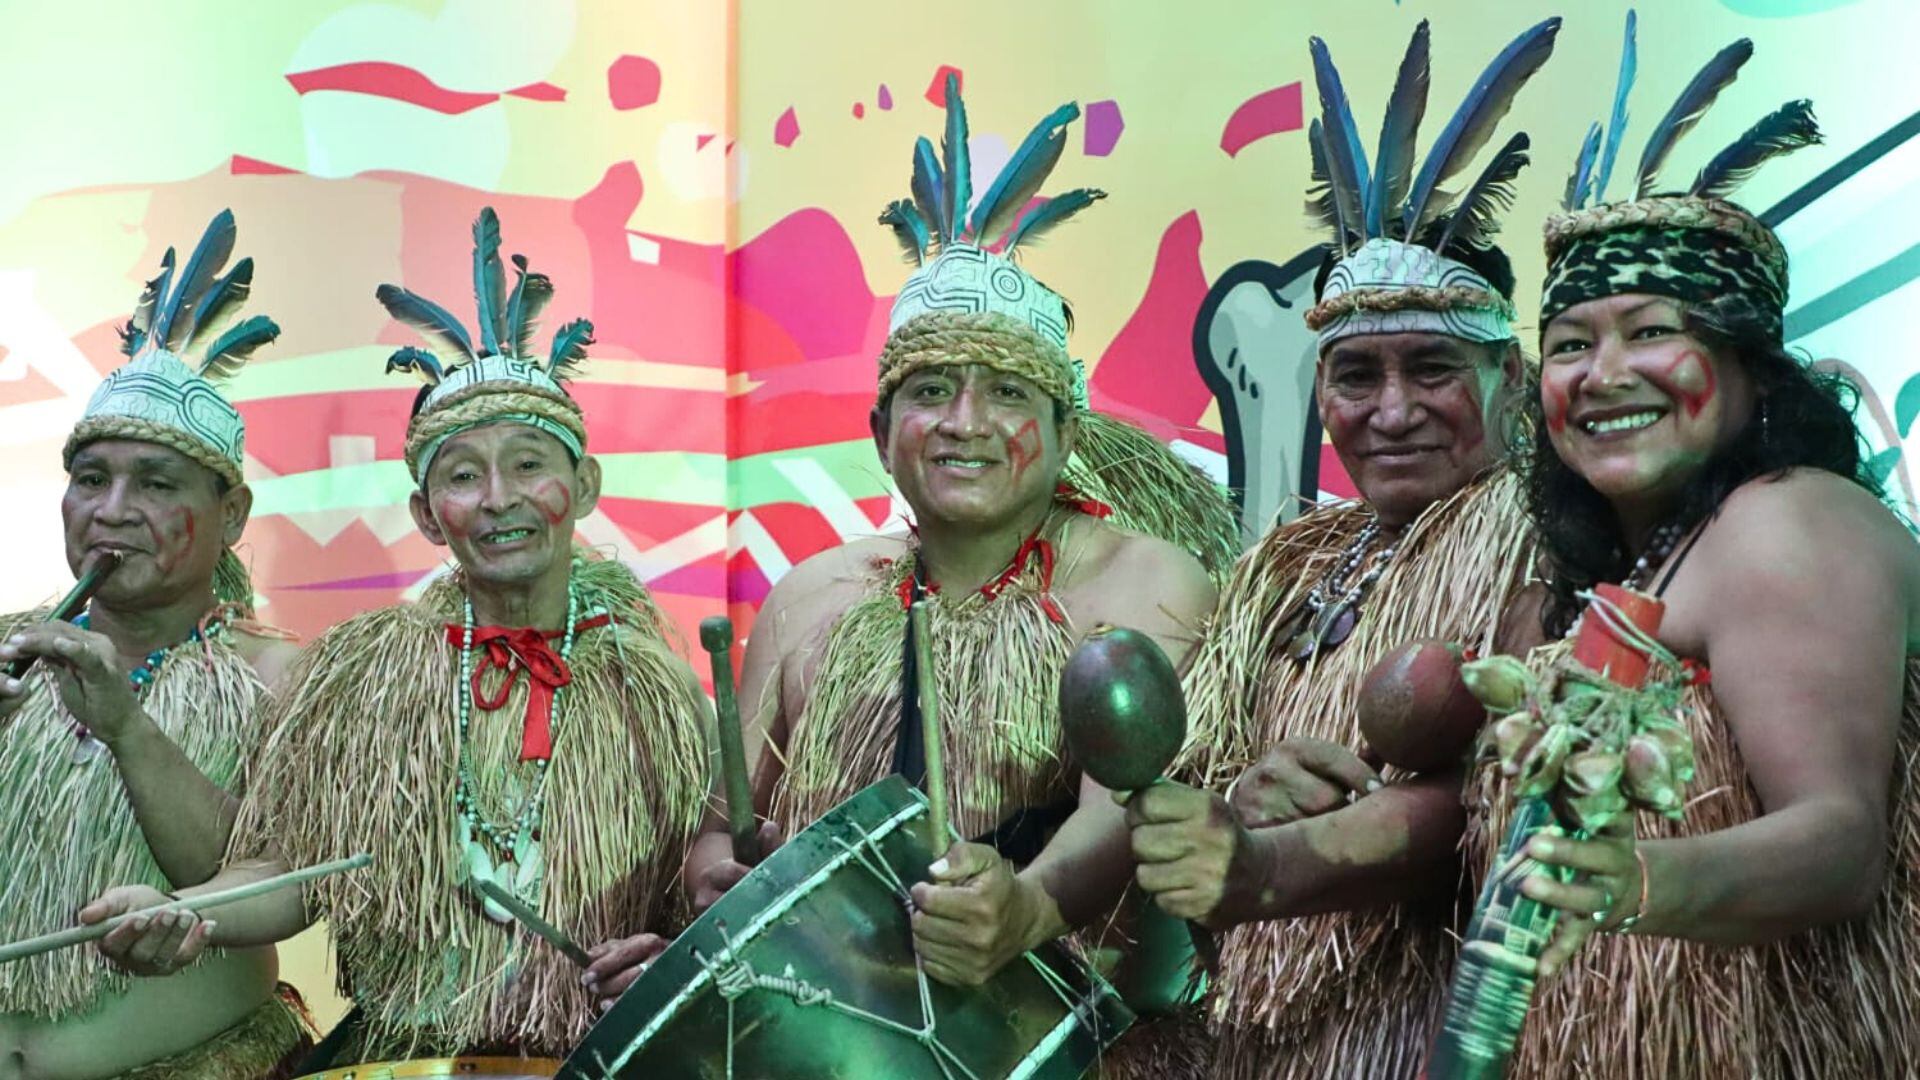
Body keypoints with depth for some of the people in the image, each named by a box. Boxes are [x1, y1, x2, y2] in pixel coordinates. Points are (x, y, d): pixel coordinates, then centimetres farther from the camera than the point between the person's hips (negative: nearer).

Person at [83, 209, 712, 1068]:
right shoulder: (360, 671, 4)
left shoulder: (648, 689, 2)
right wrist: (194, 912, -12)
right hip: (392, 1056, 0)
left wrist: (667, 963, -12)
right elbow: (286, 871, 6)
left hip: (594, 1062, 0)